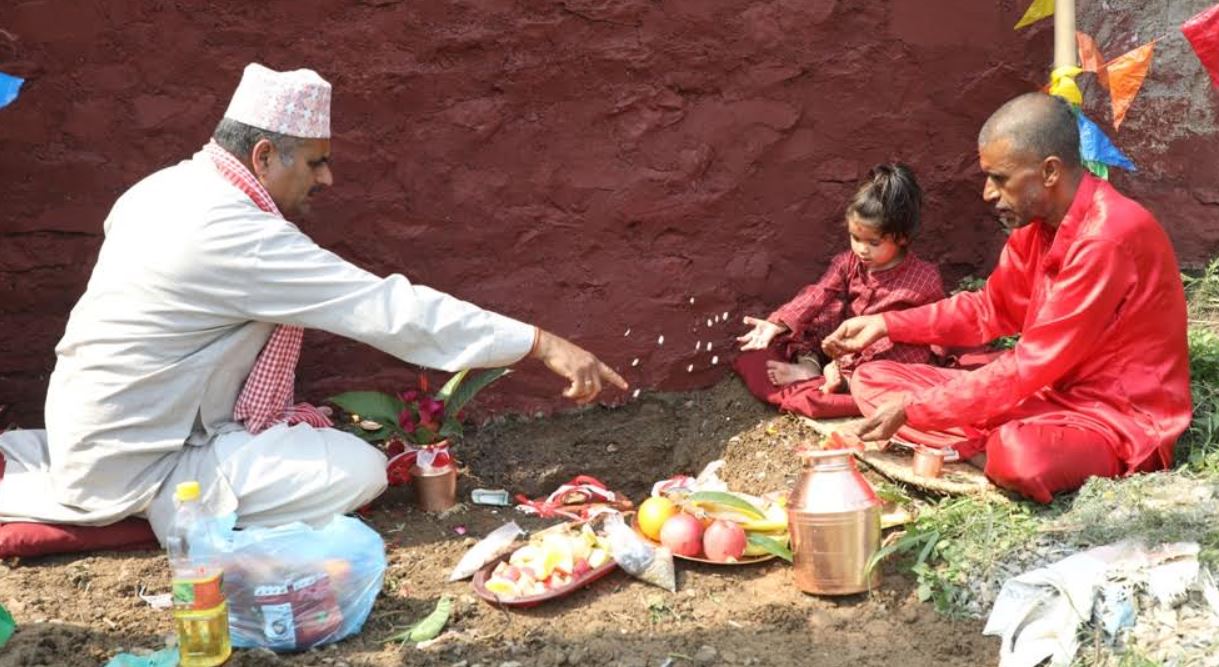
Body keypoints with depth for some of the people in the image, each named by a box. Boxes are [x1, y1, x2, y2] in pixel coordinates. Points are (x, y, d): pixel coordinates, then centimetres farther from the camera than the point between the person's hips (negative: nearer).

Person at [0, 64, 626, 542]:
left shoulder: (168, 188, 3)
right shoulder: (236, 235, -25)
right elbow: (390, 310, -27)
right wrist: (542, 343, -25)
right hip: (134, 468, -9)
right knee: (361, 470, -15)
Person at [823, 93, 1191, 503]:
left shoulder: (1108, 238, -25)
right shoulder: (1037, 223, 2)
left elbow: (1031, 367, -24)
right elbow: (991, 309, 17)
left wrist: (914, 409, -20)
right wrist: (887, 325, 5)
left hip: (1120, 419, -8)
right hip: (1052, 394, 9)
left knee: (1021, 454, -44)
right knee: (872, 380, 0)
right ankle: (996, 453, -15)